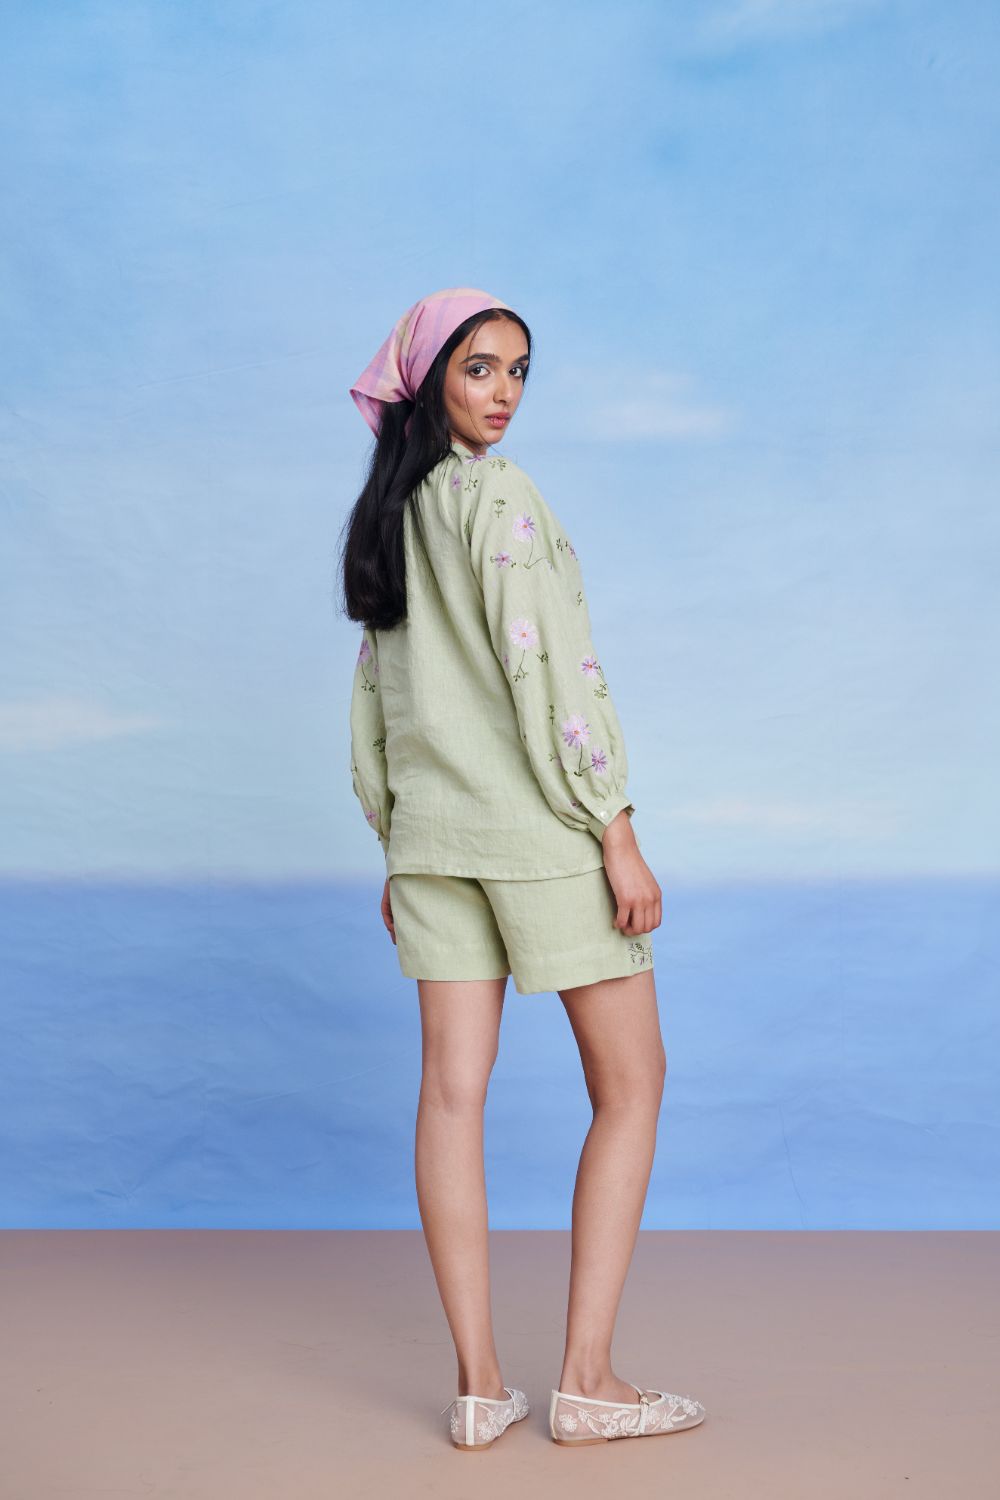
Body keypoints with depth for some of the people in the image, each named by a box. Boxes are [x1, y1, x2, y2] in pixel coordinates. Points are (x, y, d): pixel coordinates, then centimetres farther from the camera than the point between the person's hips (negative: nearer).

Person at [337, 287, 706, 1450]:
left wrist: (394, 849, 19)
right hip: (538, 826, -7)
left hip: (431, 827, 7)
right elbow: (547, 670, -17)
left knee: (454, 1090, 4)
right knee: (630, 1083, 4)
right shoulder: (498, 496, -10)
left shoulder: (385, 517, 14)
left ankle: (478, 1386, 8)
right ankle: (585, 1381, 4)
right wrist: (615, 831, -15)